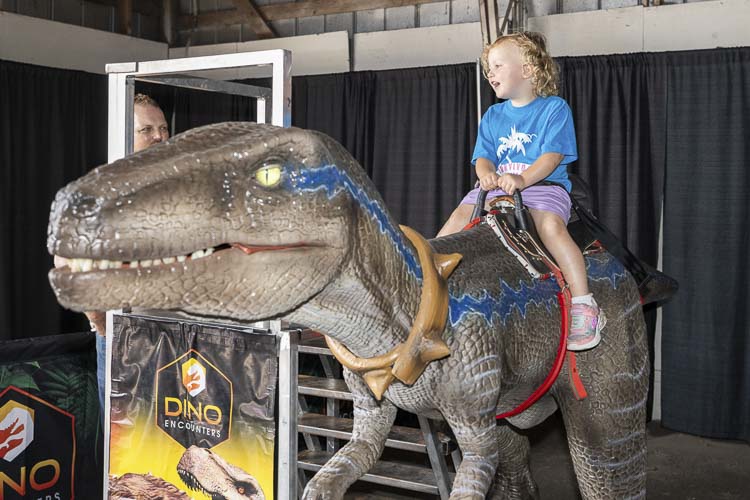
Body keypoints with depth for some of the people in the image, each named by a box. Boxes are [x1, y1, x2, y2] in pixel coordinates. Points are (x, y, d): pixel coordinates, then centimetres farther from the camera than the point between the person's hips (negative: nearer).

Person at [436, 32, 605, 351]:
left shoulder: (554, 108, 2)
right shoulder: (493, 116, 18)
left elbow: (552, 156, -10)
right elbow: (483, 156, 9)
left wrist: (522, 179, -27)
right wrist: (487, 174, -16)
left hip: (544, 185, -5)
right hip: (496, 189, 5)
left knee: (550, 224, -34)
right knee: (460, 216, -19)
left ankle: (584, 305, -32)